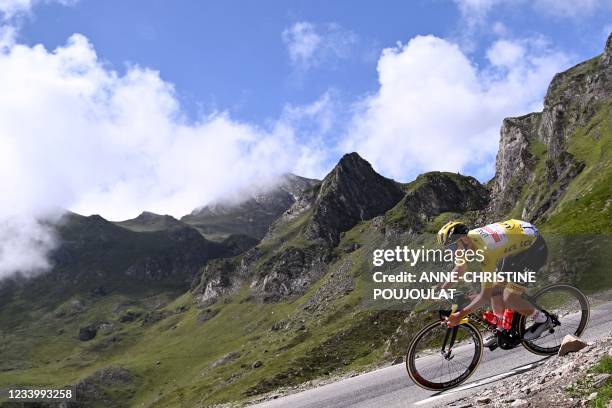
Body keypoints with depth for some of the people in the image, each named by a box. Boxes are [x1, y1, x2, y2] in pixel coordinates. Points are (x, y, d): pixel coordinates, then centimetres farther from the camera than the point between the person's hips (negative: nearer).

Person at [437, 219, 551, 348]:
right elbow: (460, 269, 10)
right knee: (496, 288, 7)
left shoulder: (485, 250, -33)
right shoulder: (466, 239, -9)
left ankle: (542, 320, 8)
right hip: (517, 246, 9)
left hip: (535, 247, -9)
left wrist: (460, 315, -29)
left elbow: (485, 295, -30)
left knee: (508, 298, -13)